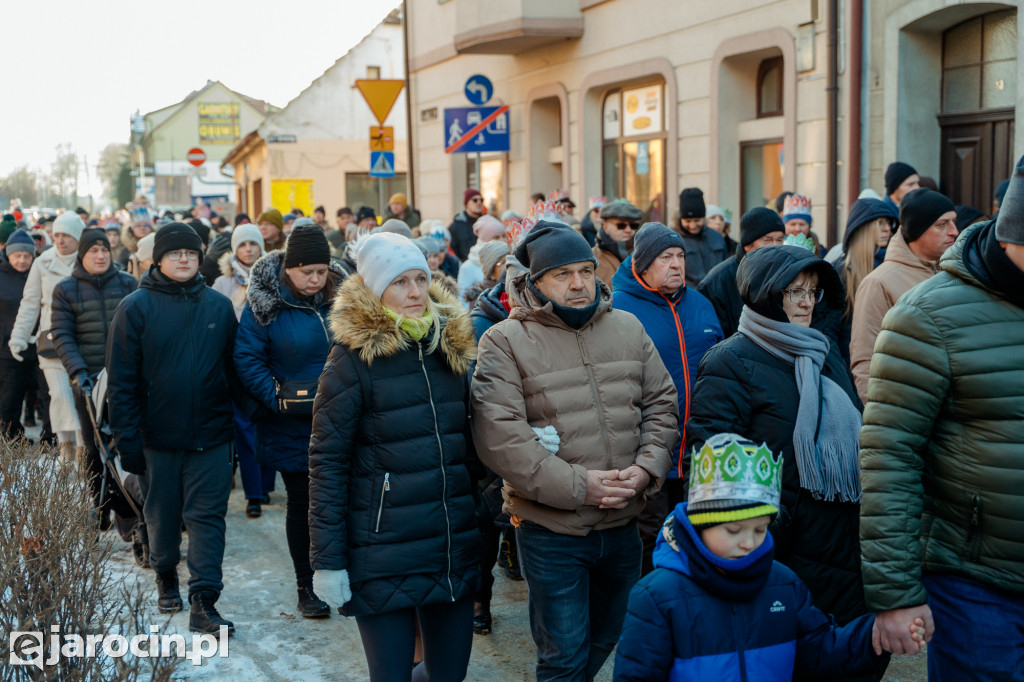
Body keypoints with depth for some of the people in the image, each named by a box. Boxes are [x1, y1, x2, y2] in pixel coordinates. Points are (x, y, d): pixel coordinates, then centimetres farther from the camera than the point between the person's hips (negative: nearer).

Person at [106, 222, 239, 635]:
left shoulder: (219, 306, 4)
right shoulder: (136, 307, -4)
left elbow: (232, 369, 9)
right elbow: (120, 380, -5)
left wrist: (239, 423, 7)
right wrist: (126, 439, -10)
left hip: (210, 435, 1)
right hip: (157, 435, -1)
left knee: (208, 517, -2)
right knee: (162, 515, 14)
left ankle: (203, 601, 0)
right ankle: (166, 575, 38)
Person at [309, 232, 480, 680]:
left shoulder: (452, 346, 8)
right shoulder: (354, 355, -8)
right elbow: (327, 461, -9)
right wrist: (326, 559, -11)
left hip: (455, 553, 5)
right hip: (383, 557, -5)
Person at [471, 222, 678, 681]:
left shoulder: (628, 328, 7)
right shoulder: (505, 341, -9)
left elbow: (661, 403, 10)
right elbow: (498, 436, -18)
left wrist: (647, 468, -8)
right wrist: (577, 485, -22)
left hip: (623, 523, 5)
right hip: (550, 531, -5)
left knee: (605, 639, 21)